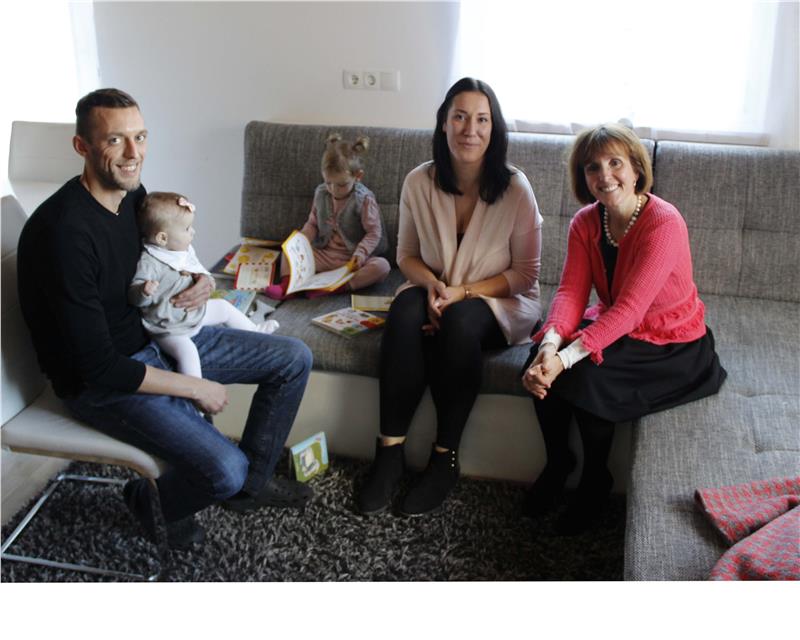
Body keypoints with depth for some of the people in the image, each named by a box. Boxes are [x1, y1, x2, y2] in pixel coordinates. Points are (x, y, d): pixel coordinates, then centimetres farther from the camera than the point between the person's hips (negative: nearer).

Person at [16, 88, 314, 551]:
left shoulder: (132, 192, -2)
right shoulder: (65, 231, -29)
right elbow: (99, 366, -27)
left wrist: (202, 282, -6)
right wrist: (195, 387, -18)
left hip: (158, 337, 9)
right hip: (100, 380, -8)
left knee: (294, 358, 4)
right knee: (224, 469, -25)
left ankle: (252, 483, 20)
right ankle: (159, 503, 11)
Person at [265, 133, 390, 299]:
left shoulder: (364, 199, -12)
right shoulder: (321, 193, 2)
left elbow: (374, 232, -11)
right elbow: (312, 223, 12)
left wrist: (361, 253, -27)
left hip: (353, 260, -5)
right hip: (324, 254, 5)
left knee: (382, 266, -33)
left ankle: (336, 287, -42)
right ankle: (286, 284, -29)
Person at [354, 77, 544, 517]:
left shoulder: (515, 188, -14)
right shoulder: (419, 182, -7)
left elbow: (525, 274, -9)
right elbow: (406, 254, 6)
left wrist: (462, 291, -21)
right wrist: (432, 283, -16)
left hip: (498, 301, -2)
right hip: (435, 291, 3)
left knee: (459, 323, -36)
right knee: (404, 312, -31)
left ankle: (445, 459, -21)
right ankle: (390, 452, -24)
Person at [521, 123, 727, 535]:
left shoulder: (664, 224, -25)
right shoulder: (586, 222, -4)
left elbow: (629, 308, -31)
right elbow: (571, 291, -14)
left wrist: (566, 358, -40)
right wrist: (551, 343, -35)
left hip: (671, 345, -5)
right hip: (614, 327, 6)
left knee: (584, 374, -29)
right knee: (540, 360, -20)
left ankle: (595, 482, -3)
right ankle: (557, 462, 3)